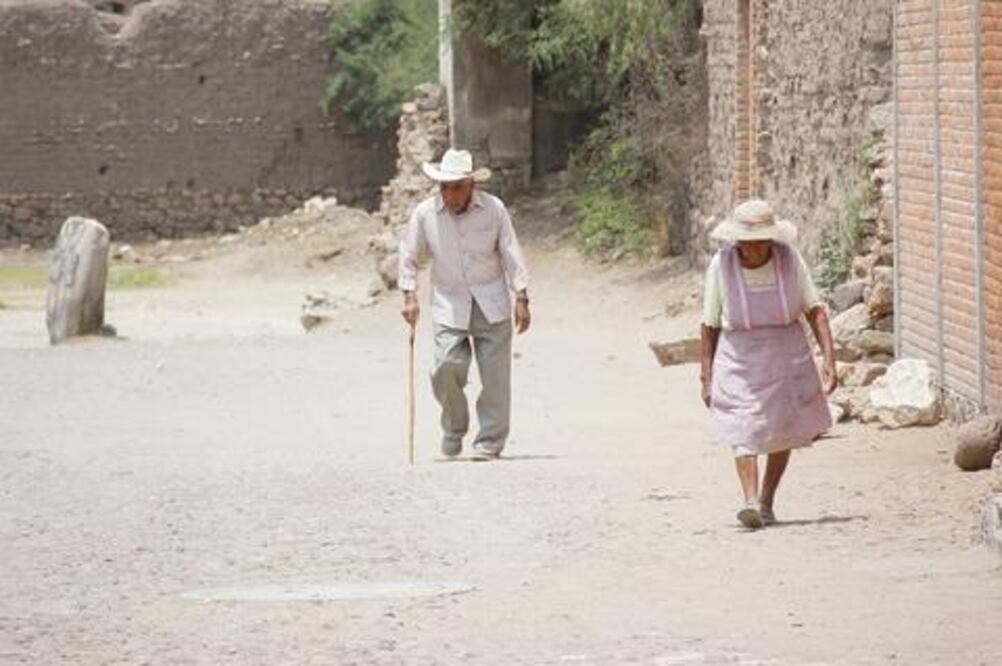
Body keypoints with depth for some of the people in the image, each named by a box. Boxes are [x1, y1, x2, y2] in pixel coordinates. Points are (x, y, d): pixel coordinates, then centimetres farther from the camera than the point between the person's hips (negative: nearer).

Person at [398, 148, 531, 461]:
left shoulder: (493, 210, -5)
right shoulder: (425, 214, -4)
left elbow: (511, 256, 1)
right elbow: (410, 258, 6)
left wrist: (521, 299, -2)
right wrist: (410, 296, -4)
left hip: (491, 304, 0)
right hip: (449, 304, 0)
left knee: (495, 374, -3)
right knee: (447, 368, -14)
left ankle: (489, 443, 8)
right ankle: (453, 429, 13)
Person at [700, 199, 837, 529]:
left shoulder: (789, 259, -6)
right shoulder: (721, 265, -7)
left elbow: (815, 311, -2)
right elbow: (710, 326, 1)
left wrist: (829, 359, -12)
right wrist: (706, 377, 0)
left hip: (786, 355, 2)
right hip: (739, 359, -2)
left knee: (782, 432, 8)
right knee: (744, 430, -17)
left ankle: (767, 501, 24)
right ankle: (751, 503, -29)